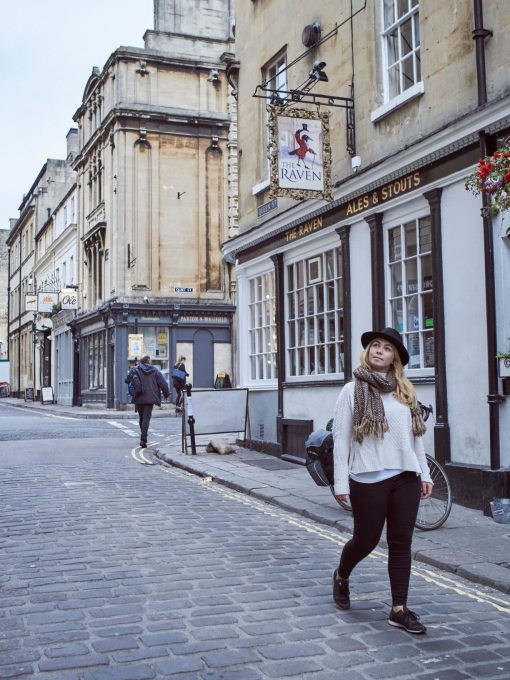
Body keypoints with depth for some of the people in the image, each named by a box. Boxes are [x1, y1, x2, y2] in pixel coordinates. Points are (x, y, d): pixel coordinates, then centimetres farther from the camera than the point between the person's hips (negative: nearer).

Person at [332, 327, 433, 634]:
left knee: (401, 543, 6)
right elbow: (341, 437, -4)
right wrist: (341, 482, -7)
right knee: (366, 540, 7)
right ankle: (341, 575, 38)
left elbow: (416, 435, 13)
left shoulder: (406, 392, 8)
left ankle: (399, 609, 15)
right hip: (369, 480, -3)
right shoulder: (353, 391, -3)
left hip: (406, 478, 4)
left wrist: (425, 474, 11)